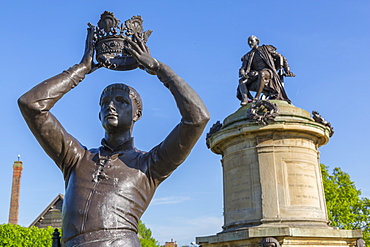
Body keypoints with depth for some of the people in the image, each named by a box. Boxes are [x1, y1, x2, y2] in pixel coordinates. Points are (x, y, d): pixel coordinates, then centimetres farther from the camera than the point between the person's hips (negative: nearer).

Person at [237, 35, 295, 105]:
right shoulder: (248, 56, 20)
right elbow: (242, 69, 11)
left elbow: (281, 58, 15)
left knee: (262, 73, -40)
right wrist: (242, 74, -15)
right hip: (256, 75, 4)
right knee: (242, 81, -21)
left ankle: (256, 97, -39)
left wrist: (287, 70, 5)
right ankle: (245, 99, -39)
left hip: (269, 72, -4)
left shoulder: (266, 49, 14)